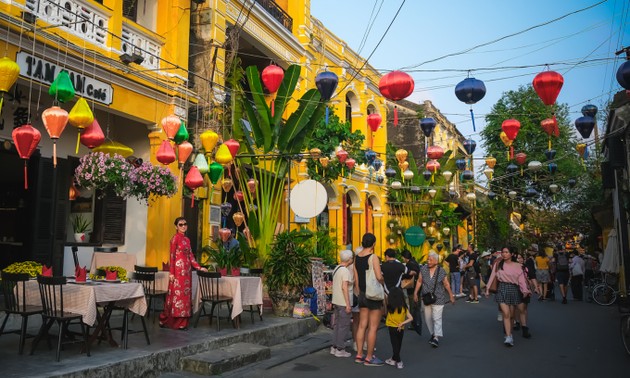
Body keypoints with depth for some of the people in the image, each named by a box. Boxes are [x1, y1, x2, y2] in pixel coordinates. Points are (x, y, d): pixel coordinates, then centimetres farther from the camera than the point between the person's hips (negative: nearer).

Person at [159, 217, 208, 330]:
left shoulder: (187, 239, 15)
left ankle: (182, 321, 12)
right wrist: (171, 272, -15)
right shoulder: (175, 238, -6)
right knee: (177, 293, -4)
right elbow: (172, 256, -10)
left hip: (186, 270, 8)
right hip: (178, 269, -8)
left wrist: (199, 267, 9)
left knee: (185, 293, 7)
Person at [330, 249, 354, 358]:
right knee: (344, 326, -1)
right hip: (344, 303, -9)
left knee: (337, 324, 15)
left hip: (336, 301, 9)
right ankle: (340, 349, 4)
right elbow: (344, 287, -23)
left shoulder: (336, 269, 11)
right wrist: (348, 304, -21)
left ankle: (334, 347, 21)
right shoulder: (345, 271, -17)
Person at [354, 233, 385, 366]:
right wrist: (384, 280, -4)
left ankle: (359, 355, 19)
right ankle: (369, 357, 7)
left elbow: (356, 279, 11)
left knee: (362, 325, 13)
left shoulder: (357, 257, 6)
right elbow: (379, 277, -26)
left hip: (362, 294, 8)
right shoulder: (373, 257, -16)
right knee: (373, 327, 1)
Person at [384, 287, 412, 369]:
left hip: (392, 328, -3)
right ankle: (394, 359, 32)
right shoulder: (404, 307, -5)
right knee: (398, 344, 18)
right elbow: (411, 318, -11)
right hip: (401, 329, 3)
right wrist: (402, 323, -12)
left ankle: (398, 362, 1)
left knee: (395, 345, 5)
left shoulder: (390, 307, -11)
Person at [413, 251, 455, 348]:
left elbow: (446, 284, 1)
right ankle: (433, 334, 28)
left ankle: (436, 337, -8)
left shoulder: (441, 271, -6)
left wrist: (451, 296, 4)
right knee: (428, 317, 10)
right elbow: (419, 281, 6)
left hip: (438, 299, -4)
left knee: (437, 318, -9)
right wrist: (415, 293, 3)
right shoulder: (423, 269, 0)